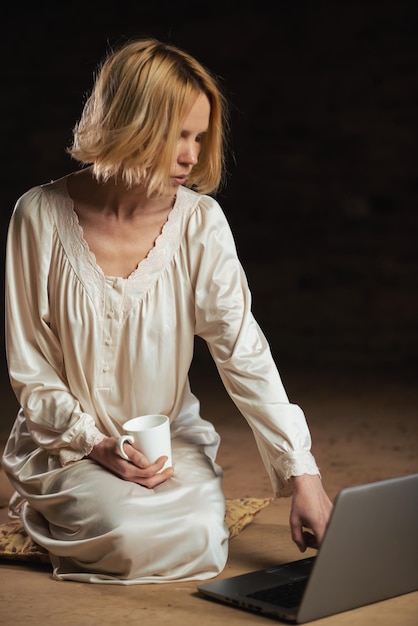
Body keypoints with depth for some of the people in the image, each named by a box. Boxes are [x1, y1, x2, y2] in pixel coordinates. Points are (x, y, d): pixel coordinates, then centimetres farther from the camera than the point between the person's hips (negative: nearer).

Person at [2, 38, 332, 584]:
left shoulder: (200, 221, -10)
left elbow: (244, 352, -15)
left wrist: (301, 474, -22)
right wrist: (98, 446, -17)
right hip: (68, 440, -1)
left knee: (200, 545, -23)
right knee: (134, 540, -26)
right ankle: (56, 506, 8)